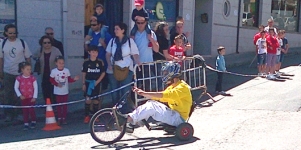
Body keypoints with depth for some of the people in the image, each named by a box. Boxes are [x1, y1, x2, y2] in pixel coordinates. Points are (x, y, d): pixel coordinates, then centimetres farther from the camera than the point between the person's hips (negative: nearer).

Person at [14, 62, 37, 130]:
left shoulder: (32, 78, -7)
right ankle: (26, 124, 12)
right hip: (23, 98, 1)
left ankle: (33, 122, 18)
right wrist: (20, 95, -8)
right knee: (25, 111, 5)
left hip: (31, 98, -1)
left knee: (31, 110, -1)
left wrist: (34, 97, -7)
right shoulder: (19, 78, -6)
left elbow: (35, 88, -5)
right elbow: (16, 88, 0)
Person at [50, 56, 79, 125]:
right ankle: (59, 118, 18)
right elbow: (51, 80, -3)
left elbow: (69, 79, -1)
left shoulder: (66, 70, -6)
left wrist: (74, 79, -20)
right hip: (57, 92, -1)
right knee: (58, 105, 8)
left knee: (65, 105, 7)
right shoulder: (54, 71, -9)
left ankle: (64, 118, 16)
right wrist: (57, 84, -18)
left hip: (65, 91, 1)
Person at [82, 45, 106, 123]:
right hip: (88, 83, -1)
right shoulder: (86, 62, -3)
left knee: (96, 99, 8)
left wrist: (97, 81, -8)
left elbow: (103, 73, 1)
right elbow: (84, 73, 2)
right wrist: (83, 84, 0)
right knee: (88, 99, -4)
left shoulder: (100, 62, -2)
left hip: (96, 83, 1)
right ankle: (87, 116, 4)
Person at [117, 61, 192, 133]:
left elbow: (164, 95, -27)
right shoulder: (172, 87, 17)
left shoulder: (183, 87, -13)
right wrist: (143, 93, -5)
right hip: (172, 114, 9)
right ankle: (132, 122, -17)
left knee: (151, 106, -23)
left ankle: (128, 119, -21)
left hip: (179, 118, -8)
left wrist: (145, 93, -29)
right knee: (151, 103, -9)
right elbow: (159, 98, 8)